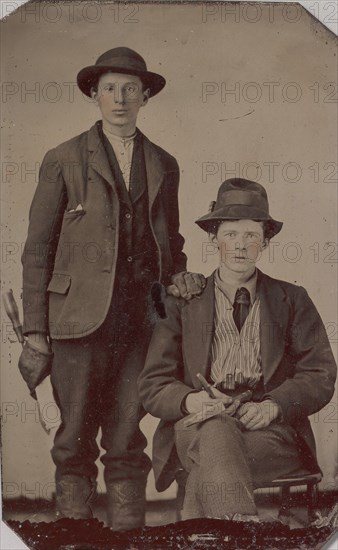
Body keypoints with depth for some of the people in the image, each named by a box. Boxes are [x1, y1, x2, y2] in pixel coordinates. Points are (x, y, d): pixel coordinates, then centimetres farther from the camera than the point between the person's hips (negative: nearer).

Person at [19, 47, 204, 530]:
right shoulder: (64, 161, 4)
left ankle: (127, 523, 19)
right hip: (81, 316, -2)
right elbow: (37, 249, 2)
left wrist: (177, 275, 2)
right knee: (76, 432, 4)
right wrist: (35, 329, -3)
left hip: (141, 315, 3)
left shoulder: (163, 165, 15)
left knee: (127, 432, 7)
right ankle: (72, 514, 21)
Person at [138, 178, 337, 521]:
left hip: (270, 432, 0)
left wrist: (272, 406, -13)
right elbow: (152, 386, 9)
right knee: (215, 429, -39)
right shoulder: (183, 304, 16)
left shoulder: (292, 301, 18)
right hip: (196, 427, 0)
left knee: (207, 470, -36)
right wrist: (190, 400, -15)